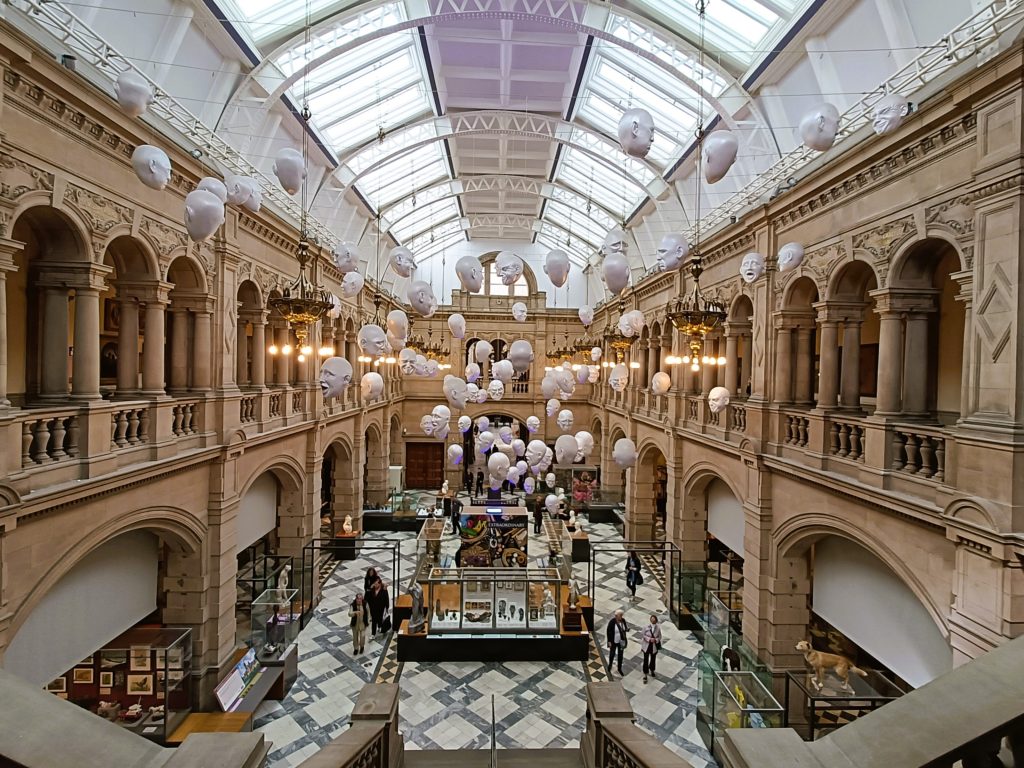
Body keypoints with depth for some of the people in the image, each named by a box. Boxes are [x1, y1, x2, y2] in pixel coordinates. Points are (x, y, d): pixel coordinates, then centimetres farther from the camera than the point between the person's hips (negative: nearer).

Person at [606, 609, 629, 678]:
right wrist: (609, 641, -14)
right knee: (612, 654, 11)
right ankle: (609, 667, 35)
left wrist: (627, 629, -19)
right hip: (614, 641, -4)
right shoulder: (612, 622, -21)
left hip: (621, 641, 4)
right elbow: (609, 632, -14)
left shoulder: (623, 620, -8)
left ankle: (619, 668, 33)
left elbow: (625, 629, 5)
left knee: (620, 655, 15)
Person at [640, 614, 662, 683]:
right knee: (646, 660, 1)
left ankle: (652, 670, 48)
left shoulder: (658, 628, -12)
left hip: (654, 647, 2)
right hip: (646, 646, -2)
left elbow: (659, 637, -2)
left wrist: (655, 639, -22)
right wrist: (649, 639, -22)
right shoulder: (646, 627, -15)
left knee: (653, 659, 21)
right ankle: (645, 675, 13)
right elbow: (643, 635, -8)